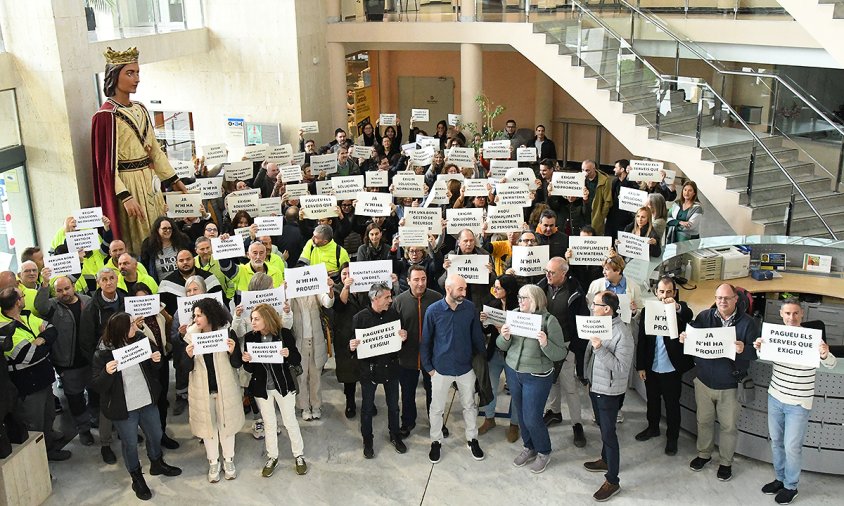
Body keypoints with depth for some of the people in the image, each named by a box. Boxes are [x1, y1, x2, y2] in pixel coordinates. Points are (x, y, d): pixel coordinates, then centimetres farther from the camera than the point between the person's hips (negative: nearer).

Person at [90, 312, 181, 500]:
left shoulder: (140, 339, -8)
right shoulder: (103, 353, -18)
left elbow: (153, 369, 8)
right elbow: (96, 386, -16)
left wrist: (156, 360, -16)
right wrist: (107, 373, -36)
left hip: (147, 401, 4)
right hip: (124, 407, -4)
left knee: (155, 434, 21)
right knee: (130, 444, 12)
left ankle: (157, 464, 49)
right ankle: (137, 479, 34)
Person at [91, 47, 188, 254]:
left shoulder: (140, 109, 10)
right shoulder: (106, 116, -13)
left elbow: (154, 149, 16)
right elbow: (107, 164, -16)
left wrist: (174, 180, 14)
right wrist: (125, 197, -24)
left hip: (148, 181, 8)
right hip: (126, 186, -7)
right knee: (138, 247, -1)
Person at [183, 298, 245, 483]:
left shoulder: (227, 333, -13)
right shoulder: (191, 336, -8)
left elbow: (237, 364, -9)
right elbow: (187, 368, -5)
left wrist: (233, 351, -29)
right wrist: (189, 356, -26)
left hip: (225, 389, -1)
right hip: (202, 390, 1)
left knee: (226, 424, 15)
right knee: (208, 426, 15)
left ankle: (228, 460, 34)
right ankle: (213, 463, 33)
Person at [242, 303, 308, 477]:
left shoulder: (284, 334, -15)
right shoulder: (250, 337, -8)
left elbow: (297, 360, -9)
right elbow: (249, 368, 0)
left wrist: (288, 355, -29)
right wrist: (246, 361, -22)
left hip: (283, 385, -2)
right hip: (262, 387, 2)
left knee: (290, 421, 9)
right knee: (269, 424, 15)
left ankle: (299, 455, 26)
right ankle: (272, 457, 32)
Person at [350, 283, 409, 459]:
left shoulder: (393, 313, -4)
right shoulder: (360, 318, -13)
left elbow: (401, 336, 7)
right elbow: (354, 342, -7)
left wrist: (404, 337, -16)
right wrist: (352, 347, -29)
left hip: (391, 367, 3)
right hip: (369, 368, -3)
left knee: (393, 405, 17)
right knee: (367, 408, 12)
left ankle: (395, 436, 38)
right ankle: (367, 441, 31)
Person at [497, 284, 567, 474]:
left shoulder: (549, 320, -15)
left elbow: (560, 354, -15)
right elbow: (502, 346, 2)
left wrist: (545, 344, -32)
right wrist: (505, 337, -20)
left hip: (537, 376, -4)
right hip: (513, 372, 5)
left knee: (532, 418, 1)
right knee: (521, 414, 17)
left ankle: (544, 452, 26)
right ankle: (529, 448, 39)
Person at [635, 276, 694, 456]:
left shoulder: (680, 310, -9)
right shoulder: (647, 311, -2)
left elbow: (689, 315, -34)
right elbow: (641, 340, 1)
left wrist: (677, 307, -56)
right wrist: (640, 366, 1)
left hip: (672, 368, -3)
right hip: (651, 367, 3)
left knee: (672, 404, 9)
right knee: (652, 400, 21)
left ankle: (672, 437, 25)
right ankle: (653, 428, 42)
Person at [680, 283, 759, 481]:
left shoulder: (747, 323, -8)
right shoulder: (704, 317, -2)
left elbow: (756, 351, -11)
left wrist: (743, 349, -33)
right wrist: (684, 338, -20)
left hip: (730, 385, -2)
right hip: (704, 381, 2)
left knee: (729, 426, 10)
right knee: (704, 420, 17)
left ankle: (726, 462, 29)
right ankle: (704, 454, 38)